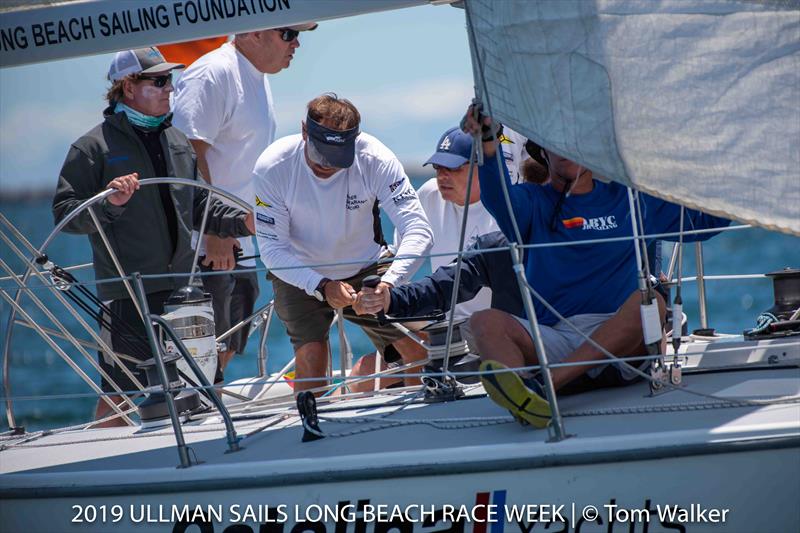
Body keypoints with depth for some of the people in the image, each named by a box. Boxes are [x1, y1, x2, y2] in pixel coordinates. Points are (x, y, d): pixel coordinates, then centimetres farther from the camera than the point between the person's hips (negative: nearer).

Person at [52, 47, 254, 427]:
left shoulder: (177, 141, 15)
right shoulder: (95, 146, -5)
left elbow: (197, 206, 22)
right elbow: (65, 212, -8)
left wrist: (240, 222, 8)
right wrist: (108, 203, -24)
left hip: (181, 288, 6)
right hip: (127, 292, -6)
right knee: (119, 393, -5)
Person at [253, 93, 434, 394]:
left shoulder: (375, 160, -25)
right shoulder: (272, 168, -25)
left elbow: (417, 228, -27)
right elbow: (272, 249, -22)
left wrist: (389, 281, -44)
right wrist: (322, 287, -36)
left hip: (366, 269, 1)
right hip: (300, 276, -1)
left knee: (418, 347, -7)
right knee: (311, 357, -22)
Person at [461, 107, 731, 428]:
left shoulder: (630, 200, 21)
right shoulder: (531, 202, 18)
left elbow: (710, 218, 25)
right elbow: (498, 198, -7)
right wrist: (487, 145, -28)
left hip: (619, 337, 0)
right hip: (552, 338, 0)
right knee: (485, 322, -27)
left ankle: (545, 383, -45)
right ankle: (526, 400, -60)